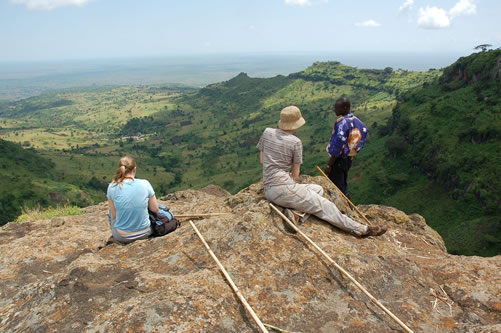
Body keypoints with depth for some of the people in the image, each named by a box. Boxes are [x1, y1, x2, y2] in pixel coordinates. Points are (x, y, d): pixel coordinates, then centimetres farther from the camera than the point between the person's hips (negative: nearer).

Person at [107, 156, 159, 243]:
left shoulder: (112, 187, -11)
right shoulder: (145, 184, -10)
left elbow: (114, 215, -5)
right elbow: (155, 210, -3)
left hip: (122, 237, 0)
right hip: (144, 233, 1)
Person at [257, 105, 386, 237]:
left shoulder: (267, 132, 9)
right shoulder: (295, 142, -6)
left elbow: (262, 160, 18)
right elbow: (295, 173, 1)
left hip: (269, 192, 7)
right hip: (284, 188, -7)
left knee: (318, 189, 20)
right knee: (323, 206, 2)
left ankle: (296, 214, -4)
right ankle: (361, 229, 4)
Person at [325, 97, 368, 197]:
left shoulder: (341, 123, -23)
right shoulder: (356, 120, 4)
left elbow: (337, 147, -25)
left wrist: (329, 165, -20)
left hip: (339, 159, -9)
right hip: (349, 159, 9)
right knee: (343, 184, 21)